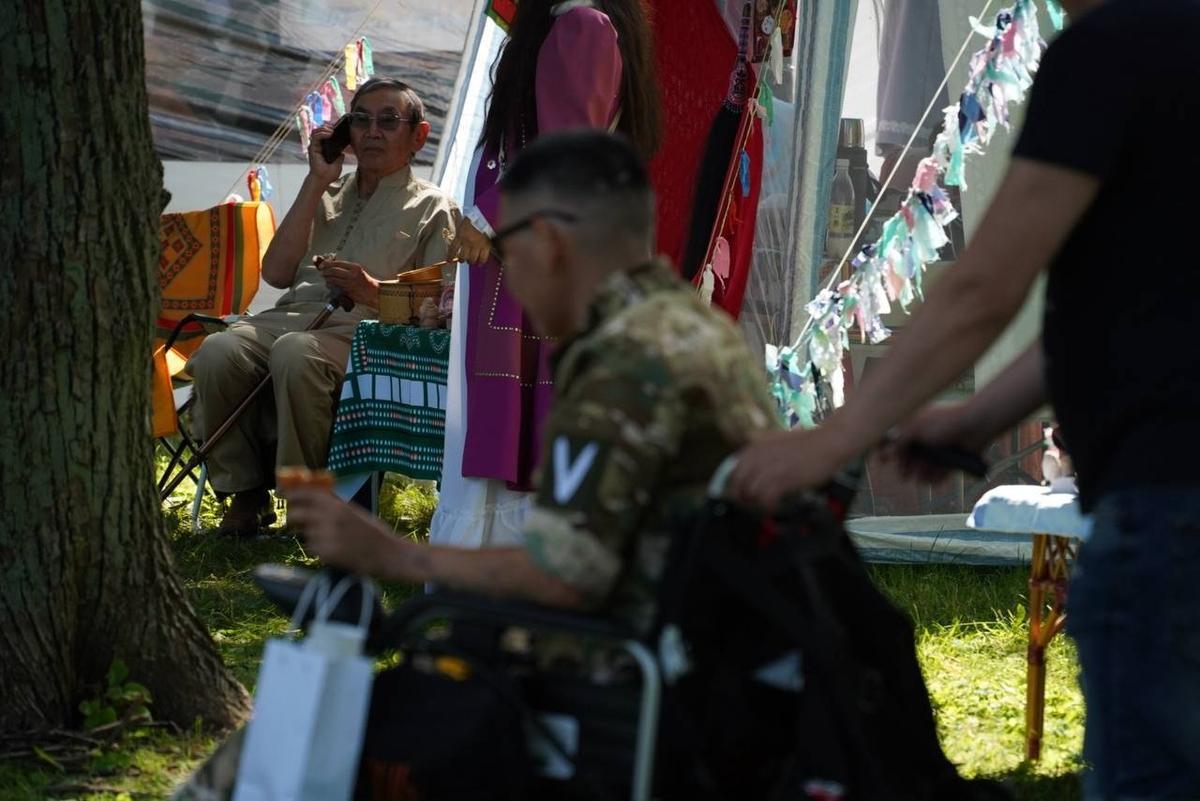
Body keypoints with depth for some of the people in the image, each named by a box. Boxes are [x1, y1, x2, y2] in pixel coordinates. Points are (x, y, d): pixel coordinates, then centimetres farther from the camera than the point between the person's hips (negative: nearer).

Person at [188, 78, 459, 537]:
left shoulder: (432, 208, 16)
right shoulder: (329, 196, 30)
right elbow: (277, 273, 14)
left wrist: (375, 292, -17)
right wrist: (317, 182, 14)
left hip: (366, 329, -5)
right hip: (292, 316, 5)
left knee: (295, 353, -40)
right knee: (218, 352, -30)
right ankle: (247, 495, -18)